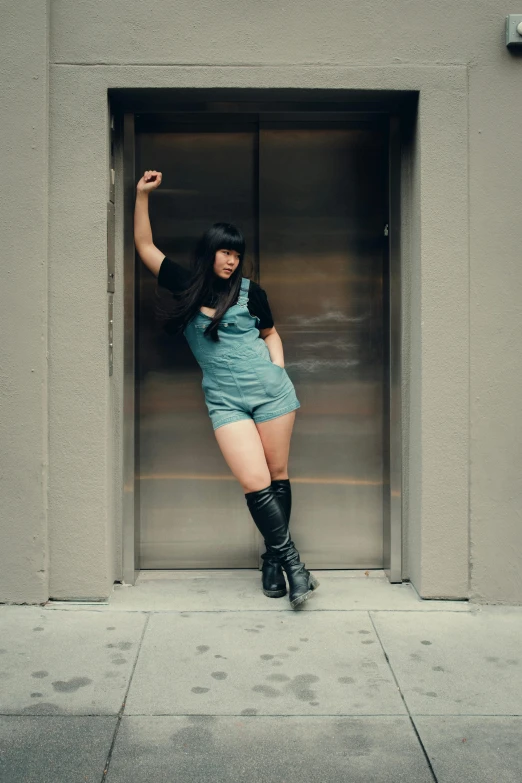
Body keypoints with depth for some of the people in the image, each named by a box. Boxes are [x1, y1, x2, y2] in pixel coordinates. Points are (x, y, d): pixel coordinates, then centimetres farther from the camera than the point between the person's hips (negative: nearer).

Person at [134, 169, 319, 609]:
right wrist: (142, 194, 12)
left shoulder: (249, 292, 6)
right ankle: (293, 562, 0)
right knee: (255, 483, -11)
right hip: (225, 401, 0)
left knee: (277, 476, 3)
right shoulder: (185, 287, 8)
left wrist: (279, 375, 6)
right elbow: (145, 246, 15)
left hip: (270, 391, 1)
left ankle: (274, 560, 17)